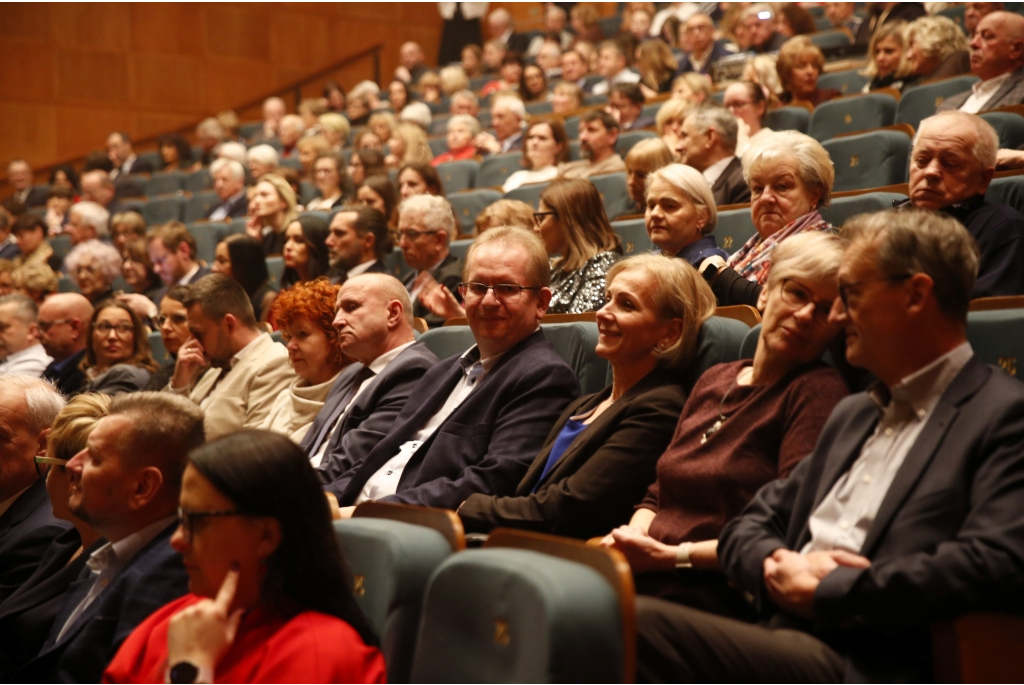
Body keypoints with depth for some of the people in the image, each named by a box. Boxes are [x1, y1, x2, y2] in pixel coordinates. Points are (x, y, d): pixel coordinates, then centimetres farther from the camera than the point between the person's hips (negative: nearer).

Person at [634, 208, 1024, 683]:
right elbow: (749, 527, 23)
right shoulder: (852, 414, 25)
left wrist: (826, 591, -10)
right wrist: (780, 564, -1)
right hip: (781, 638, 7)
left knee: (635, 624, -29)